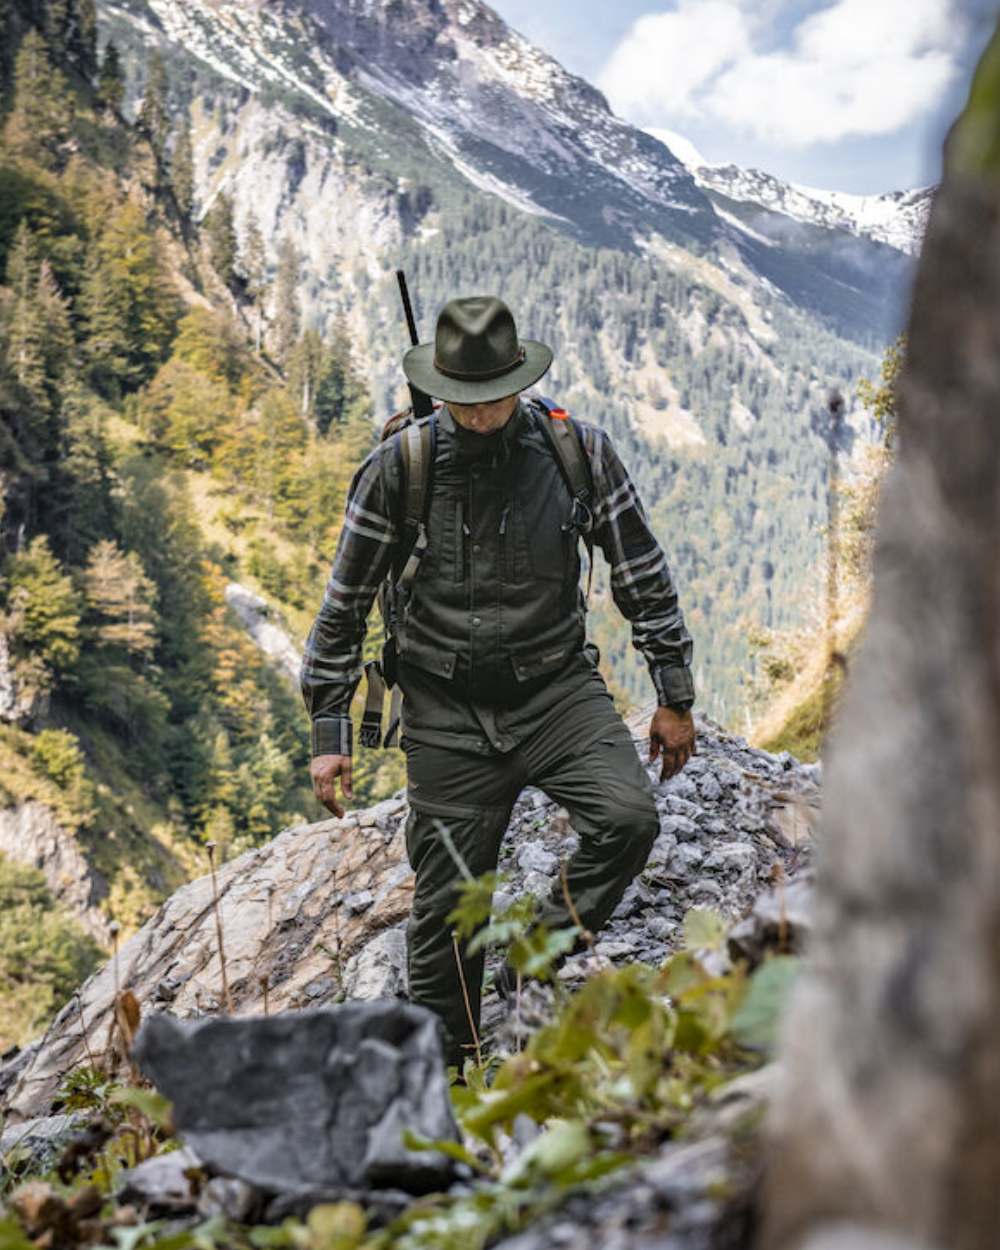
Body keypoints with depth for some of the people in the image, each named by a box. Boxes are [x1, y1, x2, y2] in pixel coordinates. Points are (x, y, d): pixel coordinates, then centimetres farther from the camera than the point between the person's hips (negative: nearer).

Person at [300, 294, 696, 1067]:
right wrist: (329, 732, 2)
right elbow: (345, 604, 2)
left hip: (557, 688, 1)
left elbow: (644, 577, 6)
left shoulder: (579, 451, -5)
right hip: (448, 709, -1)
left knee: (629, 816, -24)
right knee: (446, 902, 3)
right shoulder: (399, 467, -7)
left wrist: (675, 698, 7)